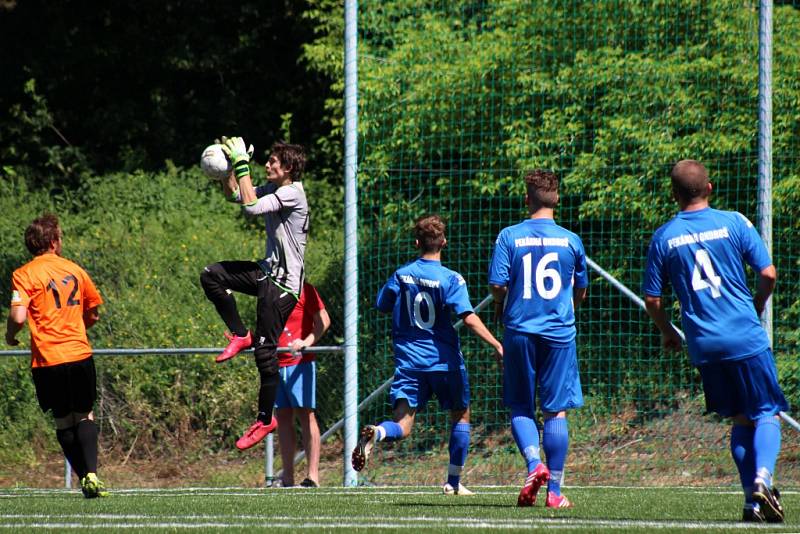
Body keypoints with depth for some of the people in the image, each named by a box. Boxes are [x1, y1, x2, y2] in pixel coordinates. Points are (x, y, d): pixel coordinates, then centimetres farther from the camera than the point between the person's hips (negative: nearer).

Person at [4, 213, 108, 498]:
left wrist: (10, 335, 6)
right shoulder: (75, 270, 9)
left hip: (48, 359, -2)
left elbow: (18, 317, -15)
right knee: (85, 416, 8)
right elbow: (93, 315, 18)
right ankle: (91, 473, -10)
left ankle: (85, 477, 9)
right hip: (80, 354, 2)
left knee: (63, 421, 10)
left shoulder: (24, 275, -4)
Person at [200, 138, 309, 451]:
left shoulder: (292, 194, -17)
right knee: (211, 275, 3)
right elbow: (234, 195, 21)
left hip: (283, 284, -9)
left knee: (265, 351, -6)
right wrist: (229, 167, 4)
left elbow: (251, 206, -29)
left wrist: (243, 165, -23)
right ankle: (240, 336, 9)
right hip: (268, 272, 9)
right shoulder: (274, 189, 10)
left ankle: (265, 419, 3)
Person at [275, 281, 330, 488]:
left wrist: (307, 341, -20)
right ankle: (288, 478, 8)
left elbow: (323, 320, -7)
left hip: (299, 362, -7)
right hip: (275, 363, 7)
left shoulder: (304, 290, -4)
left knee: (305, 414, -8)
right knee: (283, 417, 6)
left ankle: (313, 476, -10)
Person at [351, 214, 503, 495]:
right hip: (444, 360, -2)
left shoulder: (401, 275, 3)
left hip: (409, 360, 2)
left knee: (402, 426, -3)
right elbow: (469, 317, -19)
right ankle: (453, 482, 19)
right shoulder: (451, 279, -9)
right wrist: (497, 345, -20)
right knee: (460, 416, 20)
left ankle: (375, 433, -38)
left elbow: (382, 306, 14)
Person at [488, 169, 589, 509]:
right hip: (559, 331, 0)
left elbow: (496, 284, -8)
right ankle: (554, 490, 4)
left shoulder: (509, 237, -3)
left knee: (521, 408, 11)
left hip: (520, 330, 0)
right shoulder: (571, 240, 2)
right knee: (556, 411, 4)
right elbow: (581, 291, 13)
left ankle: (534, 464, -15)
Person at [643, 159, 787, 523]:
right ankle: (762, 477, -22)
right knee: (766, 414, 4)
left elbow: (652, 299, 5)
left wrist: (668, 333, 23)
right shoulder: (734, 223, -2)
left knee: (741, 421, 15)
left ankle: (752, 500, 7)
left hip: (704, 344, 3)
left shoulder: (663, 238, 3)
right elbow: (768, 274, -4)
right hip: (747, 339, -2)